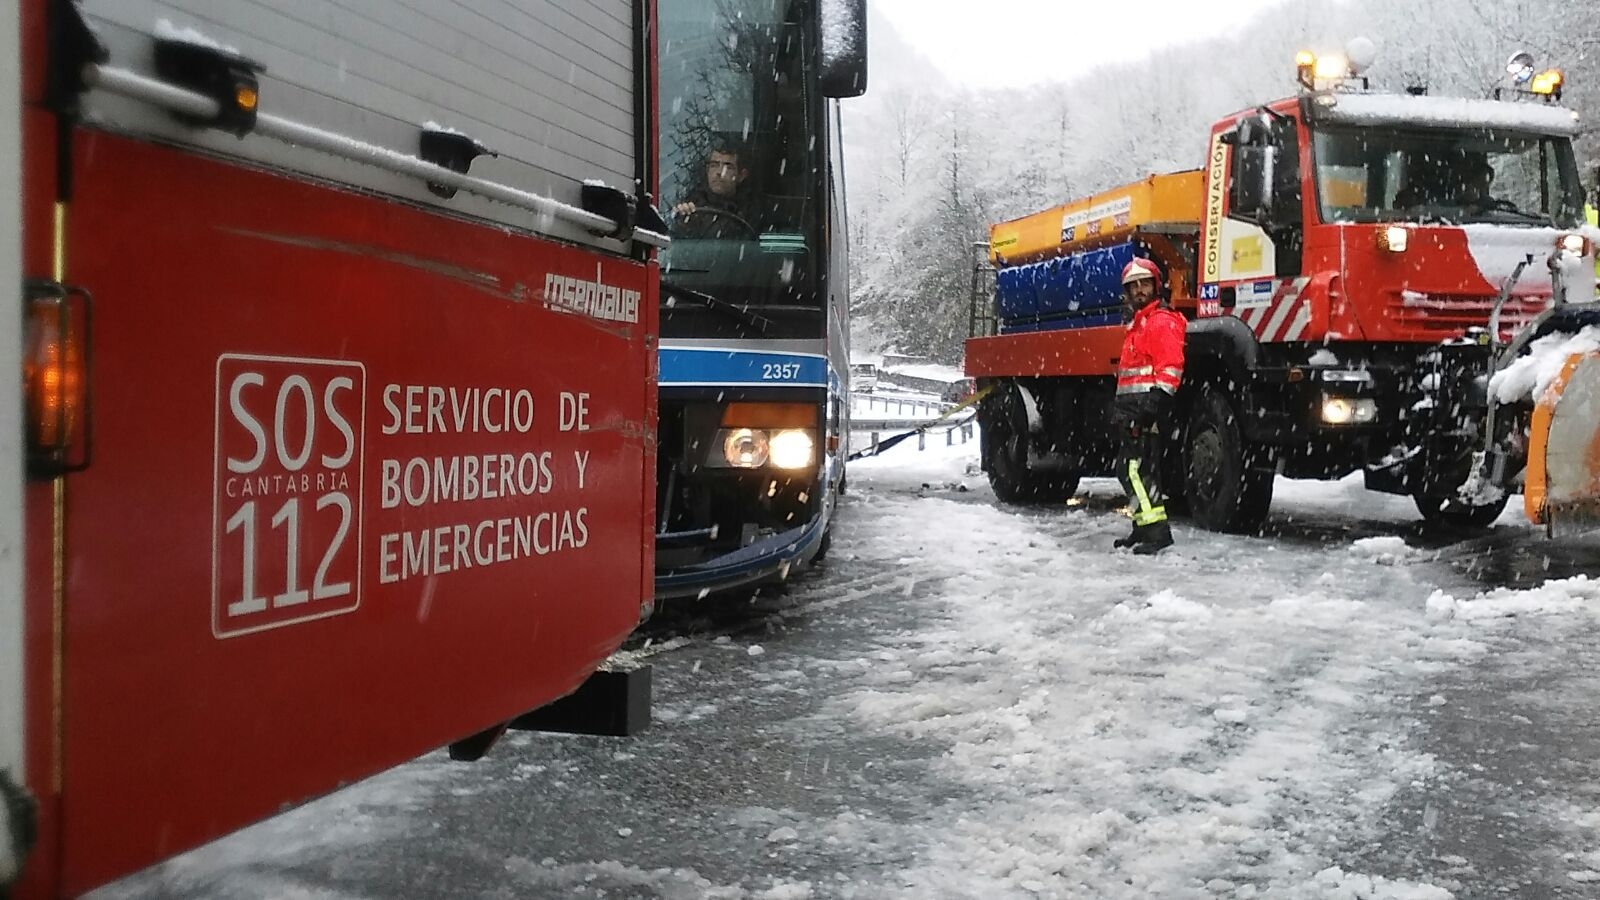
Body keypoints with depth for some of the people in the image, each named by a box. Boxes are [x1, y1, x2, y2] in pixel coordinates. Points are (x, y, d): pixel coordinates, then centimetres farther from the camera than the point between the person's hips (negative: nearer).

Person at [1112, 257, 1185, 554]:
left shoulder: (1162, 320, -8)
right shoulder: (1138, 323, 24)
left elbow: (1170, 365, -19)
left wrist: (1157, 400, -26)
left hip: (1148, 405, -11)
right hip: (1133, 407, 11)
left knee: (1137, 468, -17)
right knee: (1129, 468, 14)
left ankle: (1157, 530, -18)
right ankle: (1144, 528, 22)